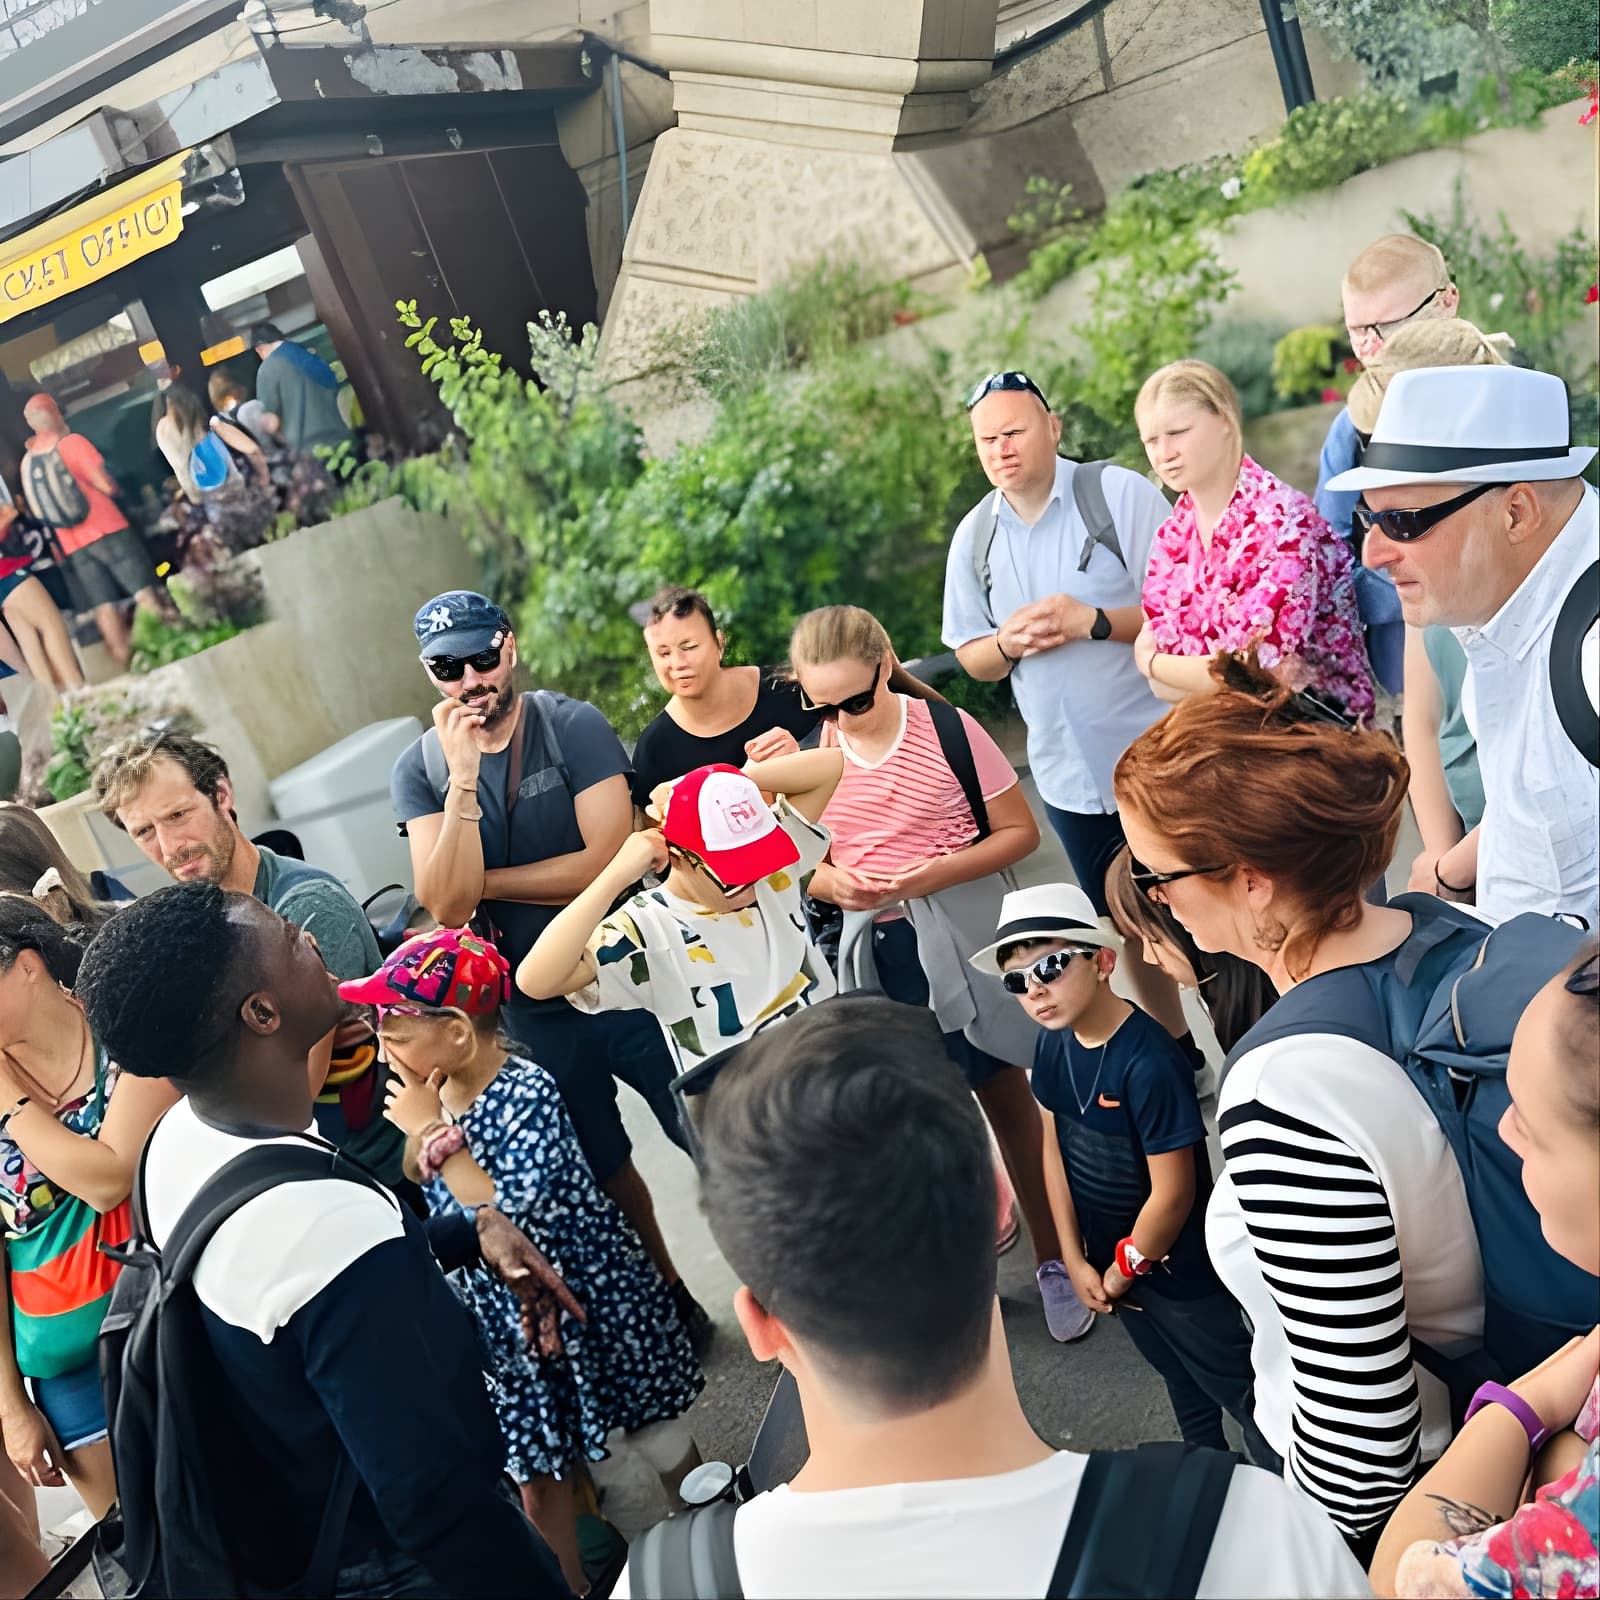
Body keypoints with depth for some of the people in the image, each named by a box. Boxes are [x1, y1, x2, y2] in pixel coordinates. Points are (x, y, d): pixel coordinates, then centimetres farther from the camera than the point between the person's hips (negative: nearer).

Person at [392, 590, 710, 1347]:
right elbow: (446, 905, -18)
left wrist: (484, 882, -14)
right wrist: (463, 776, -26)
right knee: (604, 1169, 20)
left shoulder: (574, 726, -13)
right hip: (536, 1011, 3)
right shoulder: (419, 768, -6)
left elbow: (608, 860, -22)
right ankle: (670, 1297, 42)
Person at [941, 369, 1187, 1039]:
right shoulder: (974, 538, 5)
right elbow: (971, 657, 10)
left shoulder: (1119, 494, -9)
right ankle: (1174, 1051, 38)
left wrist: (1094, 622, -24)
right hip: (1070, 775, 5)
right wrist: (1007, 644, -12)